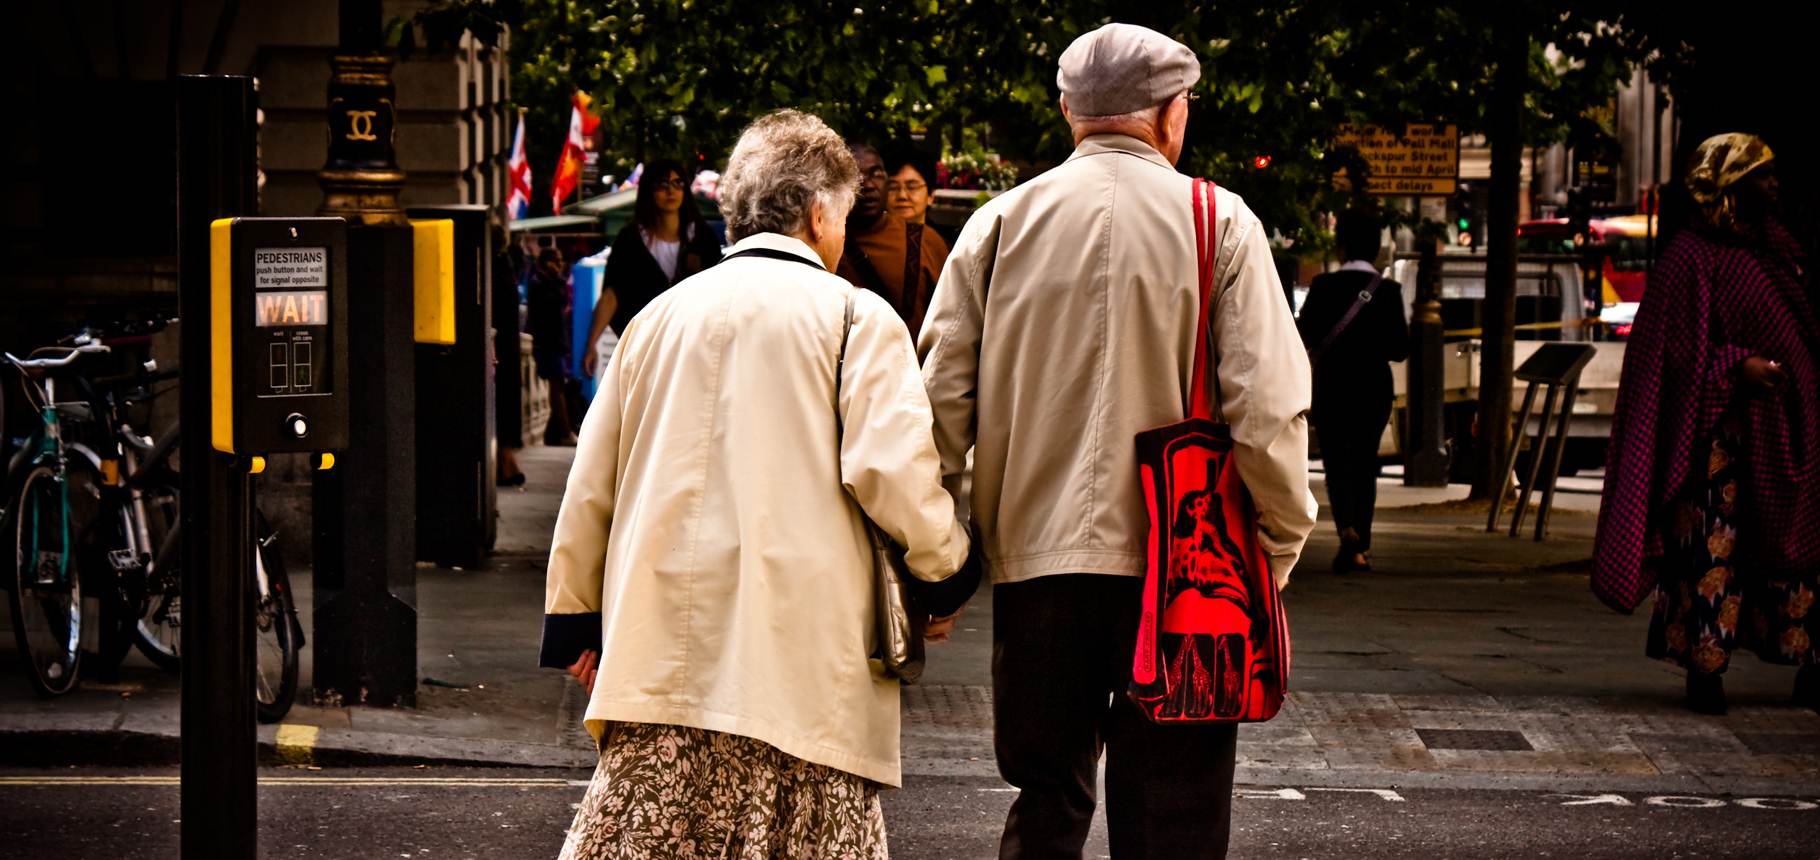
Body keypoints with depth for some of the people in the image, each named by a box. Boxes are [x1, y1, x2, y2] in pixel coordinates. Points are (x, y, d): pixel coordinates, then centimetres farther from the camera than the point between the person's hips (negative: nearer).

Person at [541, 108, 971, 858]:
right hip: (800, 655, -4)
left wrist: (575, 616, 28)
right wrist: (943, 567, 7)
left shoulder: (661, 317, 15)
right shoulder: (854, 316, 0)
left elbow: (590, 484, 18)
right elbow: (892, 473, -11)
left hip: (661, 648, 4)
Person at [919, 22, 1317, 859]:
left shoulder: (1000, 224, 5)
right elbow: (1264, 409, -8)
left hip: (1035, 564, 3)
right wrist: (1279, 545, 4)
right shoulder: (1219, 224, -2)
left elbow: (942, 401, 3)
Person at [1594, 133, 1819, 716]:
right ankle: (1704, 669, -2)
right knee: (1714, 546, -7)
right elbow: (1678, 347, -10)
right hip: (1722, 428, -7)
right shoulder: (1692, 257, -6)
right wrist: (1739, 367, -21)